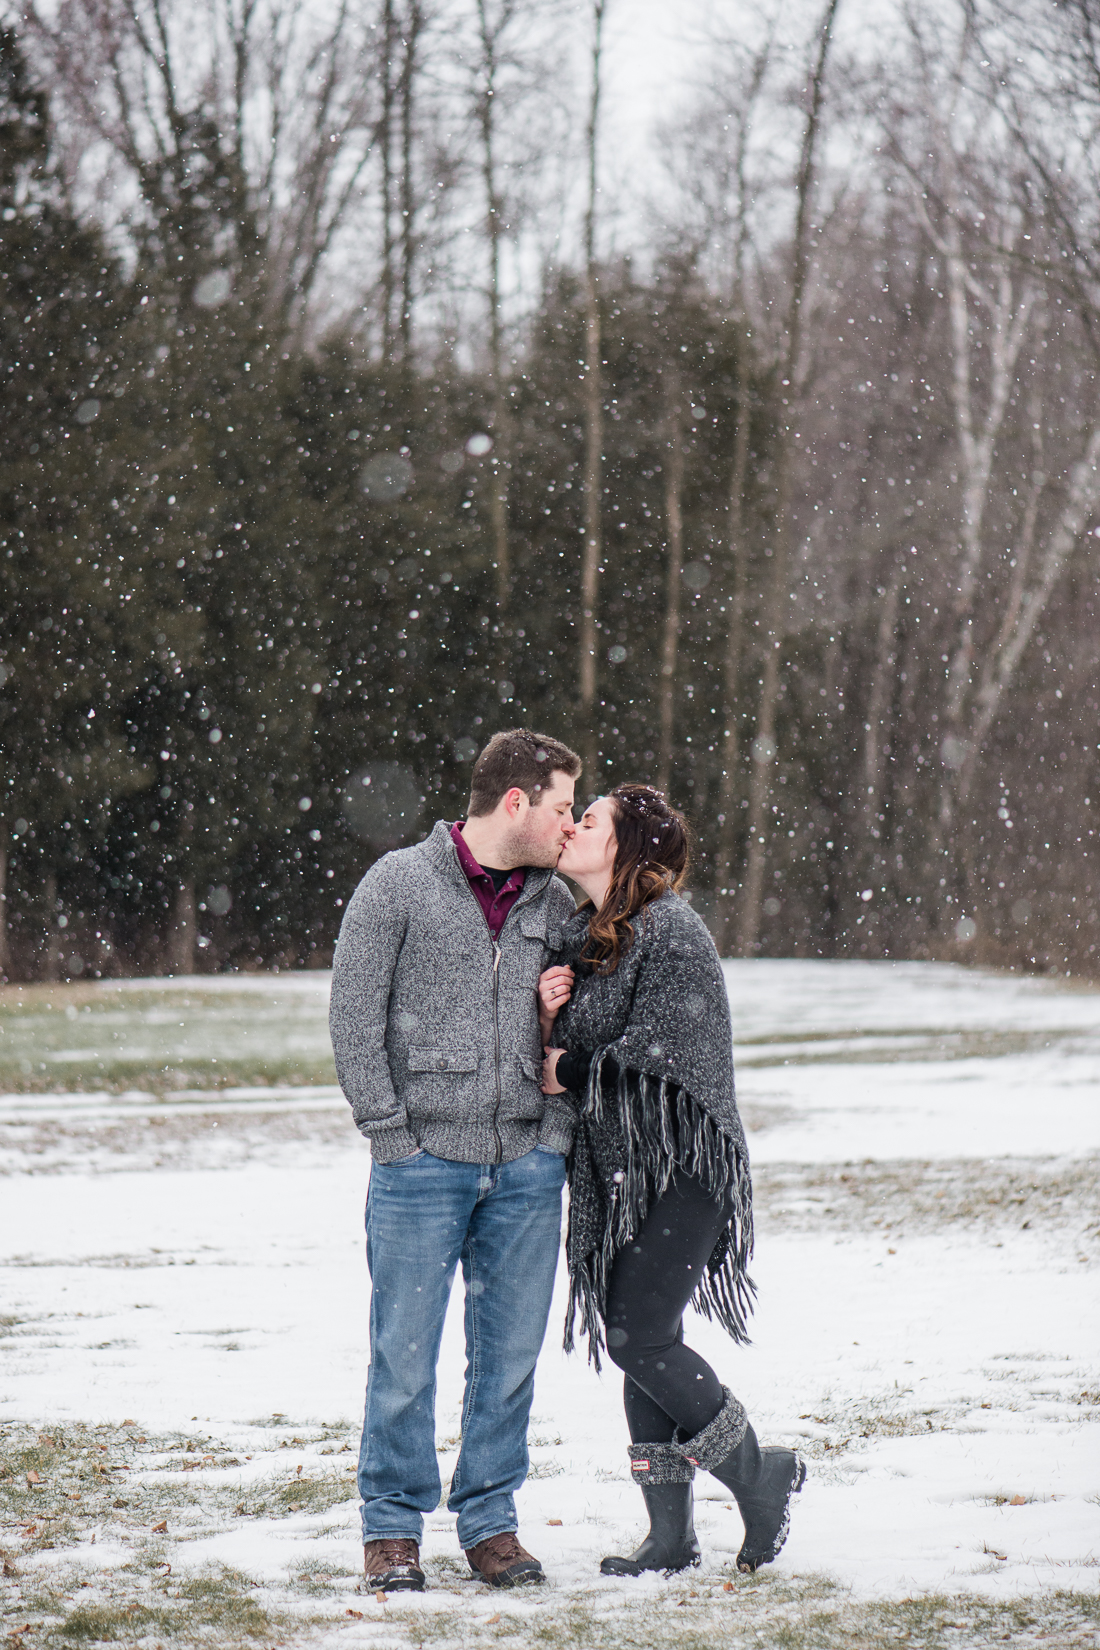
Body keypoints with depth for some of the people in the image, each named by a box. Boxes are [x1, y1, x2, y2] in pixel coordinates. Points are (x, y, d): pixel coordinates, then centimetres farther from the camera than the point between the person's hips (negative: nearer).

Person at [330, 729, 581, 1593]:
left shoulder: (556, 903, 10)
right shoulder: (400, 884, -3)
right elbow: (355, 1018, -4)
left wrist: (556, 1130, 5)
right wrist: (392, 1133, -8)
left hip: (526, 1167, 4)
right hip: (423, 1165, -4)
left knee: (510, 1353, 7)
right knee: (405, 1358, 0)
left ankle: (492, 1520, 19)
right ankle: (394, 1526, 13)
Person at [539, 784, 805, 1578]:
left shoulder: (673, 933, -13)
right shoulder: (581, 936, 13)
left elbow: (652, 1051, -19)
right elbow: (563, 1056, 15)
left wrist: (570, 1071, -6)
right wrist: (547, 1014, -6)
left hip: (680, 1169, -8)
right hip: (613, 1170, 8)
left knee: (641, 1337, -13)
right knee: (636, 1340, 6)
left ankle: (758, 1474, 7)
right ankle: (671, 1533, 11)